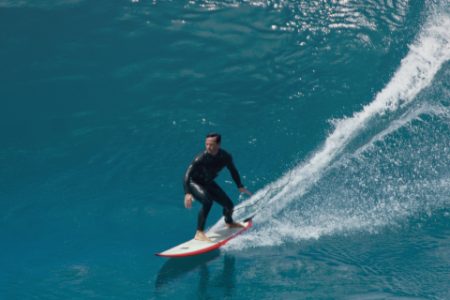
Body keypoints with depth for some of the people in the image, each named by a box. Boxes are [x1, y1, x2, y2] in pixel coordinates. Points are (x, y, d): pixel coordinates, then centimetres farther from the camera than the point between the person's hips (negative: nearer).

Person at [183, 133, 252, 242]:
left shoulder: (225, 157, -18)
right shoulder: (201, 158, -34)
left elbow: (233, 171, 3)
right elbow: (188, 175, -38)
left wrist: (240, 187, 8)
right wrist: (187, 193, -50)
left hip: (208, 183, 6)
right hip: (194, 183, -6)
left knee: (229, 204, 9)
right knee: (207, 201, -34)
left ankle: (229, 222, 45)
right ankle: (199, 233, -29)